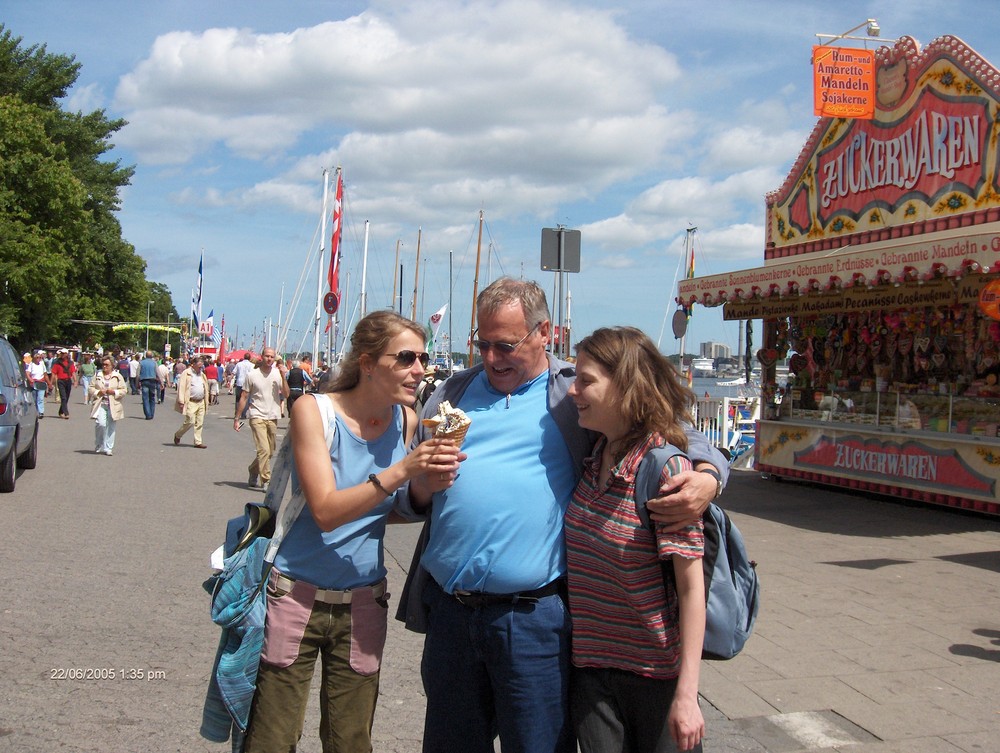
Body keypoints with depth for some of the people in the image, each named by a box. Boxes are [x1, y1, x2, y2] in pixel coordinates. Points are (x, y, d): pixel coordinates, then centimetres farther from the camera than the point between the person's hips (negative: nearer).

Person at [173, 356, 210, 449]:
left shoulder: (202, 374, 15)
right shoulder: (186, 373, -5)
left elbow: (205, 388, 21)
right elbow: (181, 388, -9)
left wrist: (206, 402, 15)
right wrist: (181, 402, -14)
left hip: (201, 402, 6)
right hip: (191, 402, -6)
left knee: (199, 423, 5)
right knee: (190, 422, -8)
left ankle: (198, 442, 10)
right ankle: (177, 435, 15)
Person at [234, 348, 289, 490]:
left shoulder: (277, 374, 7)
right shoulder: (252, 375, -1)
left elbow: (286, 394, -2)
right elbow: (243, 397, 3)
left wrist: (283, 377, -13)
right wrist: (237, 418, 2)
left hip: (273, 418, 4)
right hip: (257, 417, -4)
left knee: (270, 452, 11)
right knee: (264, 450, -16)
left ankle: (252, 472, 33)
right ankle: (265, 481, -9)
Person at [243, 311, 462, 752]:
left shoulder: (408, 421, -2)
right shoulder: (313, 410, -14)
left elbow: (394, 511, 7)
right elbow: (326, 511, -22)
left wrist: (431, 486, -14)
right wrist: (401, 470, -31)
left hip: (363, 602, 4)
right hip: (296, 595, -4)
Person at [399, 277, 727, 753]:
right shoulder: (453, 393, 13)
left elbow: (680, 437, 5)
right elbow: (410, 496, 18)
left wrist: (707, 477, -16)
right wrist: (423, 485, -6)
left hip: (534, 618, -4)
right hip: (448, 611, 4)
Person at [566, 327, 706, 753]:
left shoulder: (666, 466, -18)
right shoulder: (592, 462, 3)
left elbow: (692, 586, -19)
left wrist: (686, 693, -20)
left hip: (655, 670, -5)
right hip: (590, 666, 6)